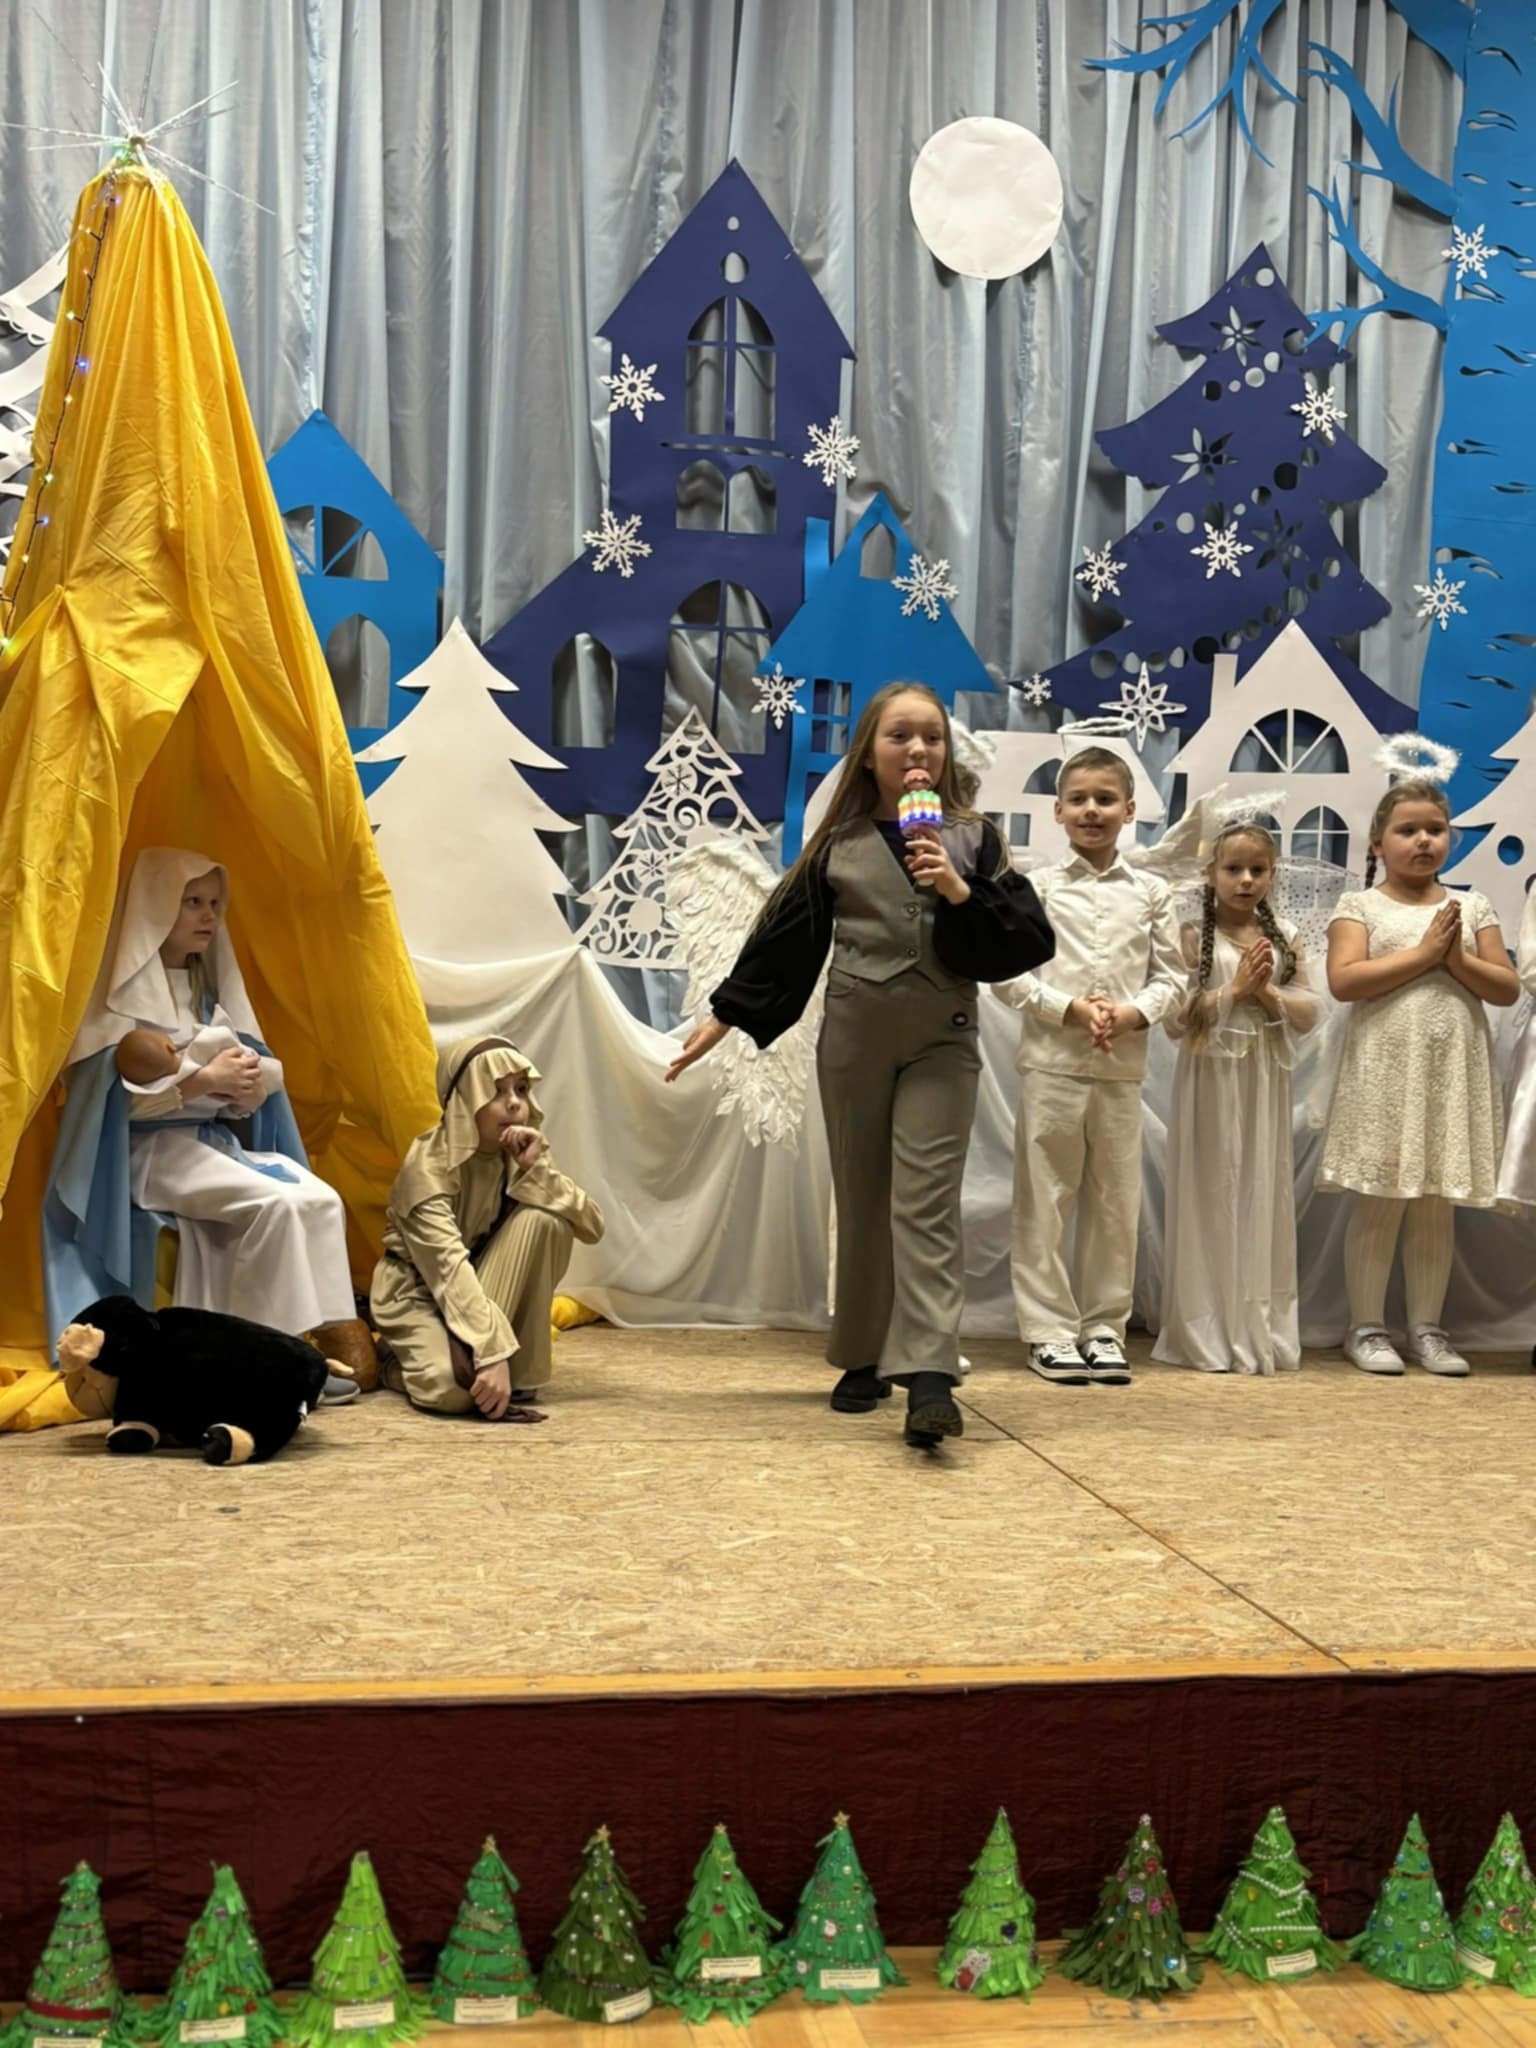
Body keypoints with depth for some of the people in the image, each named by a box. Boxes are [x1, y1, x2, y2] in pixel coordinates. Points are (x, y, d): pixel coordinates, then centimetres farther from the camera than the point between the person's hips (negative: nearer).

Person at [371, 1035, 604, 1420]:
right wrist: (493, 1352, -44)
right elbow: (448, 1267, -35)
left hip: (481, 1282, 5)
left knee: (545, 1219, -23)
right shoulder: (428, 1164, -24)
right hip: (417, 1288, -5)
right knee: (454, 1386, -34)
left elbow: (593, 1226, -14)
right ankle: (401, 1357, 3)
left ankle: (517, 1371, -16)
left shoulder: (519, 1151, -7)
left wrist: (536, 1168, -28)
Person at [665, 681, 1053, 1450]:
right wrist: (725, 1015, 11)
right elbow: (785, 938, 10)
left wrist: (962, 894, -16)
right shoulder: (838, 844, 4)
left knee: (926, 1203, -10)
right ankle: (862, 1361, 22)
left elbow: (1029, 941, -2)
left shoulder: (973, 838, 2)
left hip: (941, 1044, -1)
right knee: (861, 1205, 9)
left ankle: (928, 1376, -17)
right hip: (853, 1041, 2)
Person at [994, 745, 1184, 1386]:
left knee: (1115, 1201, 7)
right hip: (1050, 1063, -2)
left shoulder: (1150, 892, 9)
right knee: (1045, 1200, 1)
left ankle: (1105, 1326, 17)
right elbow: (1009, 971, -3)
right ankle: (1049, 1329, 9)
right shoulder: (1039, 886, 3)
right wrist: (1069, 1008, -14)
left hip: (1122, 1068, 2)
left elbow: (1171, 976, 8)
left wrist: (1134, 1013, -11)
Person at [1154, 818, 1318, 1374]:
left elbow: (1308, 1013, 4)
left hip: (1264, 1082, 3)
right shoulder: (1192, 938, -2)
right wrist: (1233, 989, -14)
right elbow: (1174, 1020, -10)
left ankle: (1263, 1330, 14)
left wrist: (1267, 993, -12)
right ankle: (1207, 1332, 9)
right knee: (1211, 1198, 1)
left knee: (1263, 1197, 6)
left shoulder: (1283, 938, 8)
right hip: (1210, 1078, -3)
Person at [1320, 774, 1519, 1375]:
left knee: (1437, 1208, 9)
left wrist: (1458, 959, -11)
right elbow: (1344, 981, -14)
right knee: (1380, 1203, 1)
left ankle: (1427, 1329, 18)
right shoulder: (1360, 906, 1)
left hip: (1453, 1074, 3)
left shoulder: (1472, 907, 10)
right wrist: (1423, 952, -14)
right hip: (1385, 1074, -3)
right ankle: (1366, 1329, 12)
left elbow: (1507, 988, 6)